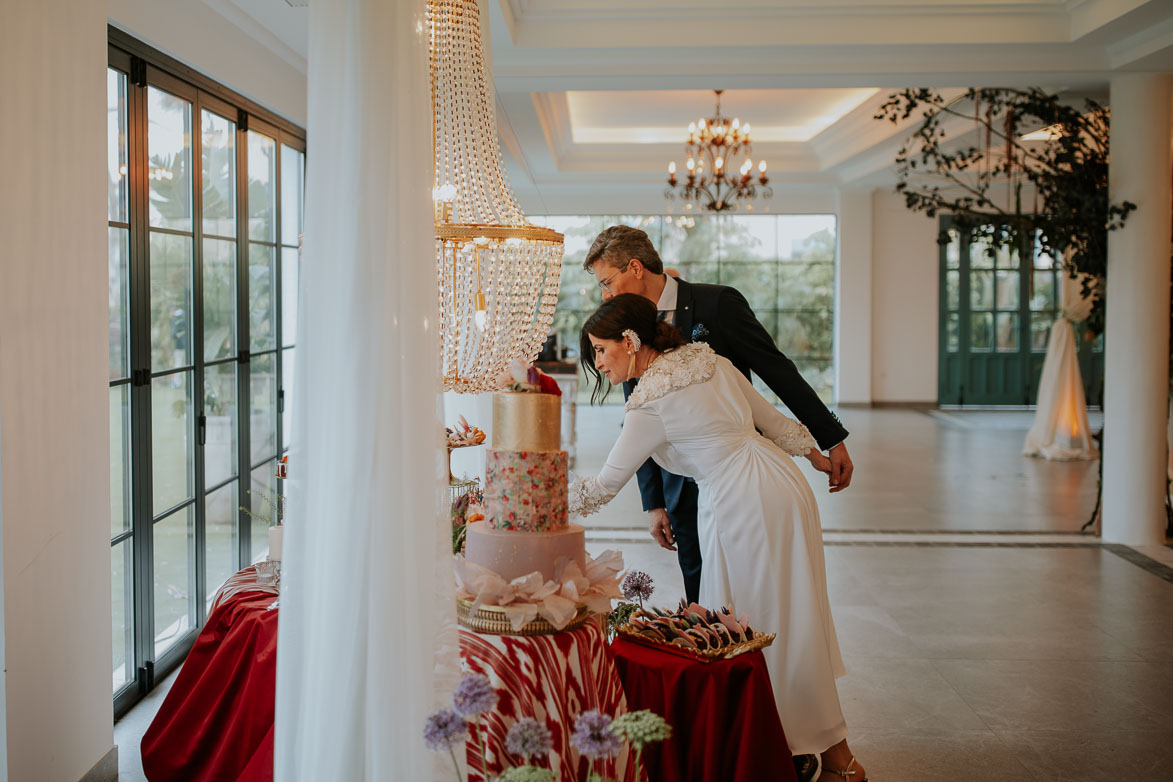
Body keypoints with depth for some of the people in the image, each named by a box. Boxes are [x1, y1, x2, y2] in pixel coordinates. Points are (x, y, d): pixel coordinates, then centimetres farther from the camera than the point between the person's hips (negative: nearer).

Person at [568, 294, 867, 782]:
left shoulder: (649, 407, -11)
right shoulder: (712, 362, 9)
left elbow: (604, 486, -4)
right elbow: (770, 418, 17)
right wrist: (816, 453, 32)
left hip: (744, 504, -9)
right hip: (783, 484, 9)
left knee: (766, 624, 3)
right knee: (786, 617, 15)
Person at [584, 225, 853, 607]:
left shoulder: (717, 303, -10)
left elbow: (779, 371, -7)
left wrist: (833, 439, -8)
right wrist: (654, 504, 6)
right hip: (682, 486, 4)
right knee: (701, 595, 7)